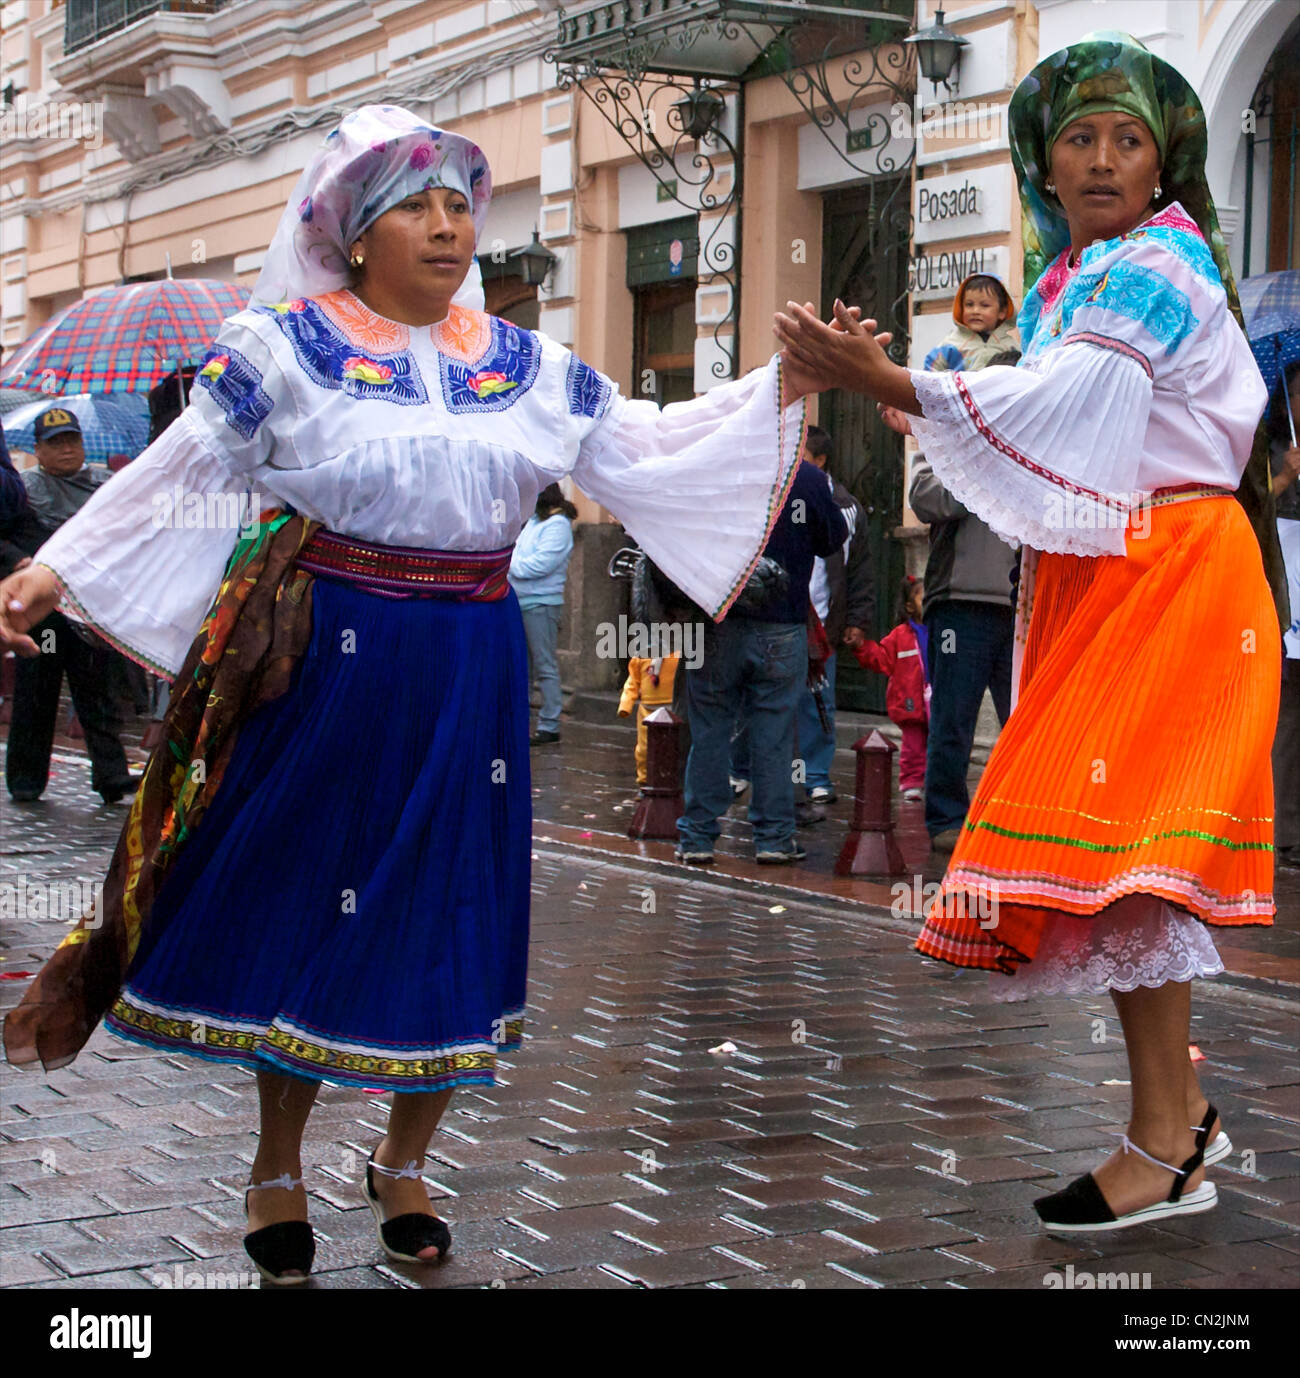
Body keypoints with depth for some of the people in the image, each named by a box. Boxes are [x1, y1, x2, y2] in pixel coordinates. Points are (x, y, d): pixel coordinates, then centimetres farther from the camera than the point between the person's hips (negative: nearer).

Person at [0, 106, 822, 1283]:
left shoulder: (529, 369, 10)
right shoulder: (286, 348, 0)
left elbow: (653, 449, 9)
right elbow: (174, 473, -1)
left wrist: (786, 381, 1)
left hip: (470, 670, 3)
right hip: (327, 664, -3)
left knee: (450, 911, 6)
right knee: (304, 902, 4)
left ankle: (404, 1166, 26)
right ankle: (279, 1169, 23)